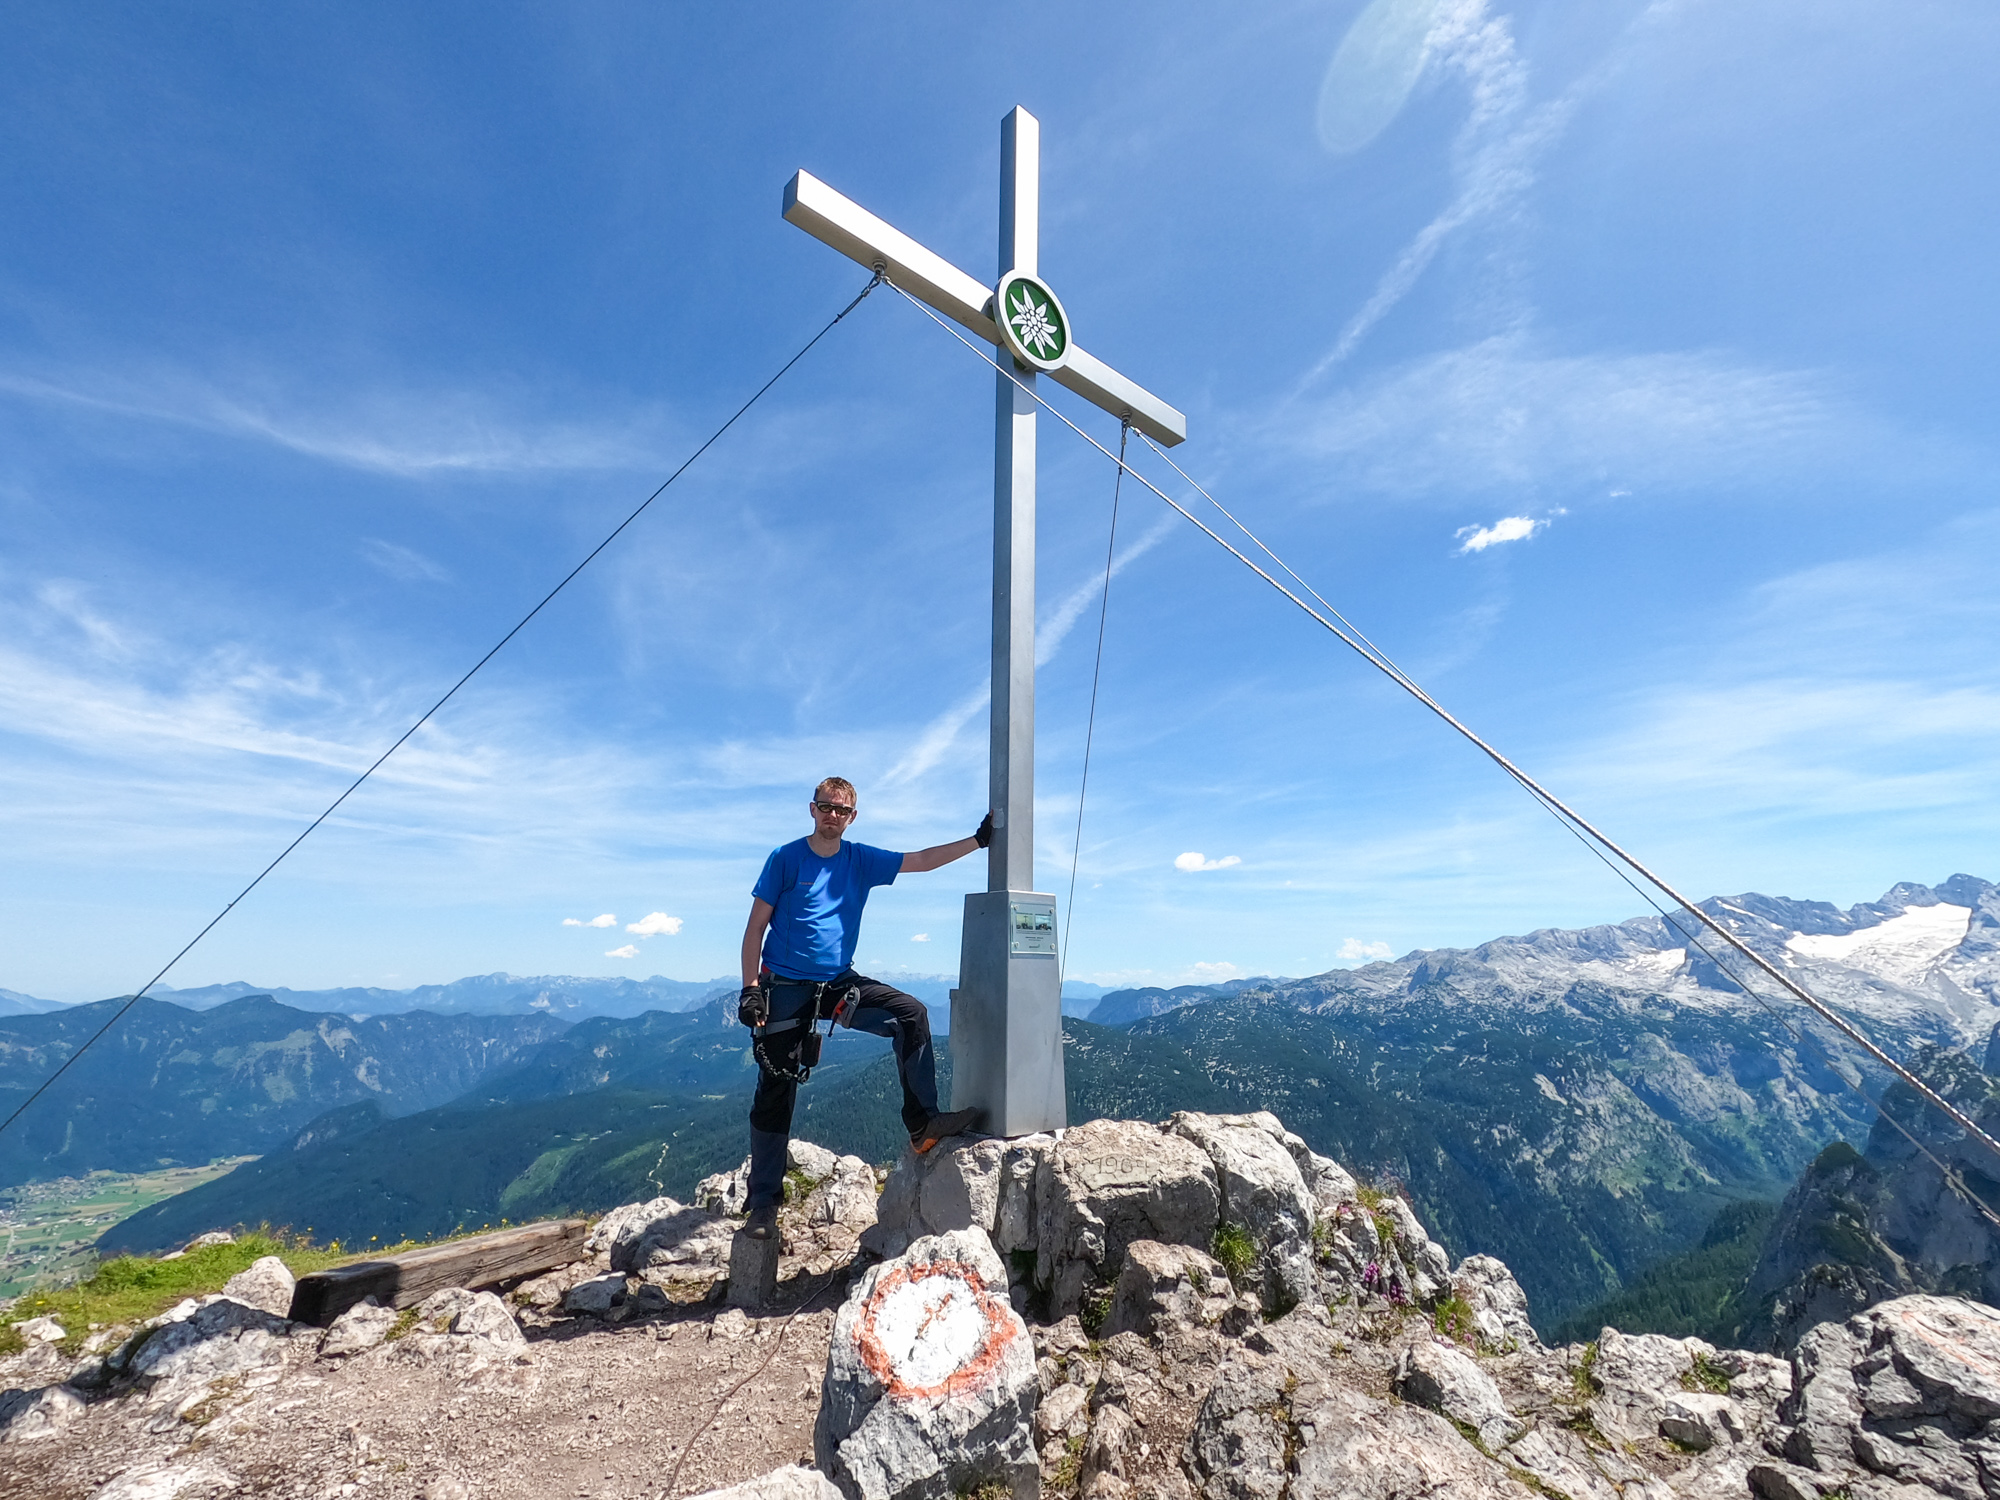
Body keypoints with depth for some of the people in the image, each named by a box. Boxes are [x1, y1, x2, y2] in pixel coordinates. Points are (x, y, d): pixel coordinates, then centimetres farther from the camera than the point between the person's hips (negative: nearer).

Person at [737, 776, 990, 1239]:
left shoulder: (861, 860, 2)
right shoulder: (785, 859, -6)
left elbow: (921, 860, 0)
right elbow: (756, 927, -5)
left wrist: (979, 840, -6)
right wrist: (750, 988, -13)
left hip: (839, 982, 3)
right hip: (785, 988, -3)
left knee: (911, 1014, -15)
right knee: (775, 1092, 2)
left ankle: (922, 1124, -7)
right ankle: (764, 1201, 19)